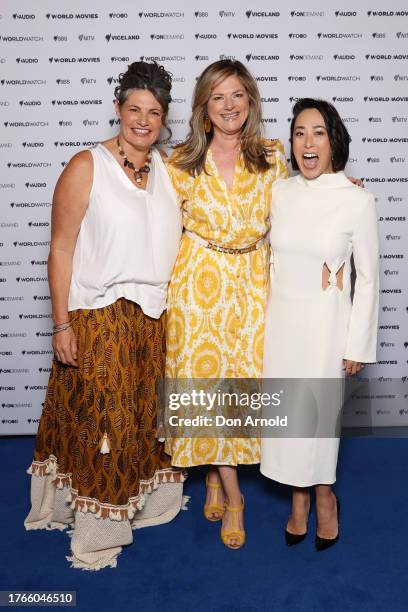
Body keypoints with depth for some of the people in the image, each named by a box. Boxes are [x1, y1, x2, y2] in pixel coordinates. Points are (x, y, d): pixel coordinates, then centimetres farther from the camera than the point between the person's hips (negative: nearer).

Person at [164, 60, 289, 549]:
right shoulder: (183, 162, -1)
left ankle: (216, 473, 32)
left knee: (243, 376, 4)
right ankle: (232, 496, 18)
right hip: (197, 281, -1)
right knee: (205, 377, 1)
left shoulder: (273, 157, 2)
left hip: (252, 281, 2)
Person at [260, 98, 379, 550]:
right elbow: (267, 257, 9)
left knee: (318, 408, 6)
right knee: (286, 408, 10)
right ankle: (300, 496, 31)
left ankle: (323, 494, 32)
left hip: (324, 320, -3)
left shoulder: (357, 201, -10)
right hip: (280, 317, 4)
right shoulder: (278, 192, 1)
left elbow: (368, 277, -6)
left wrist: (358, 344, -6)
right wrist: (261, 319, 9)